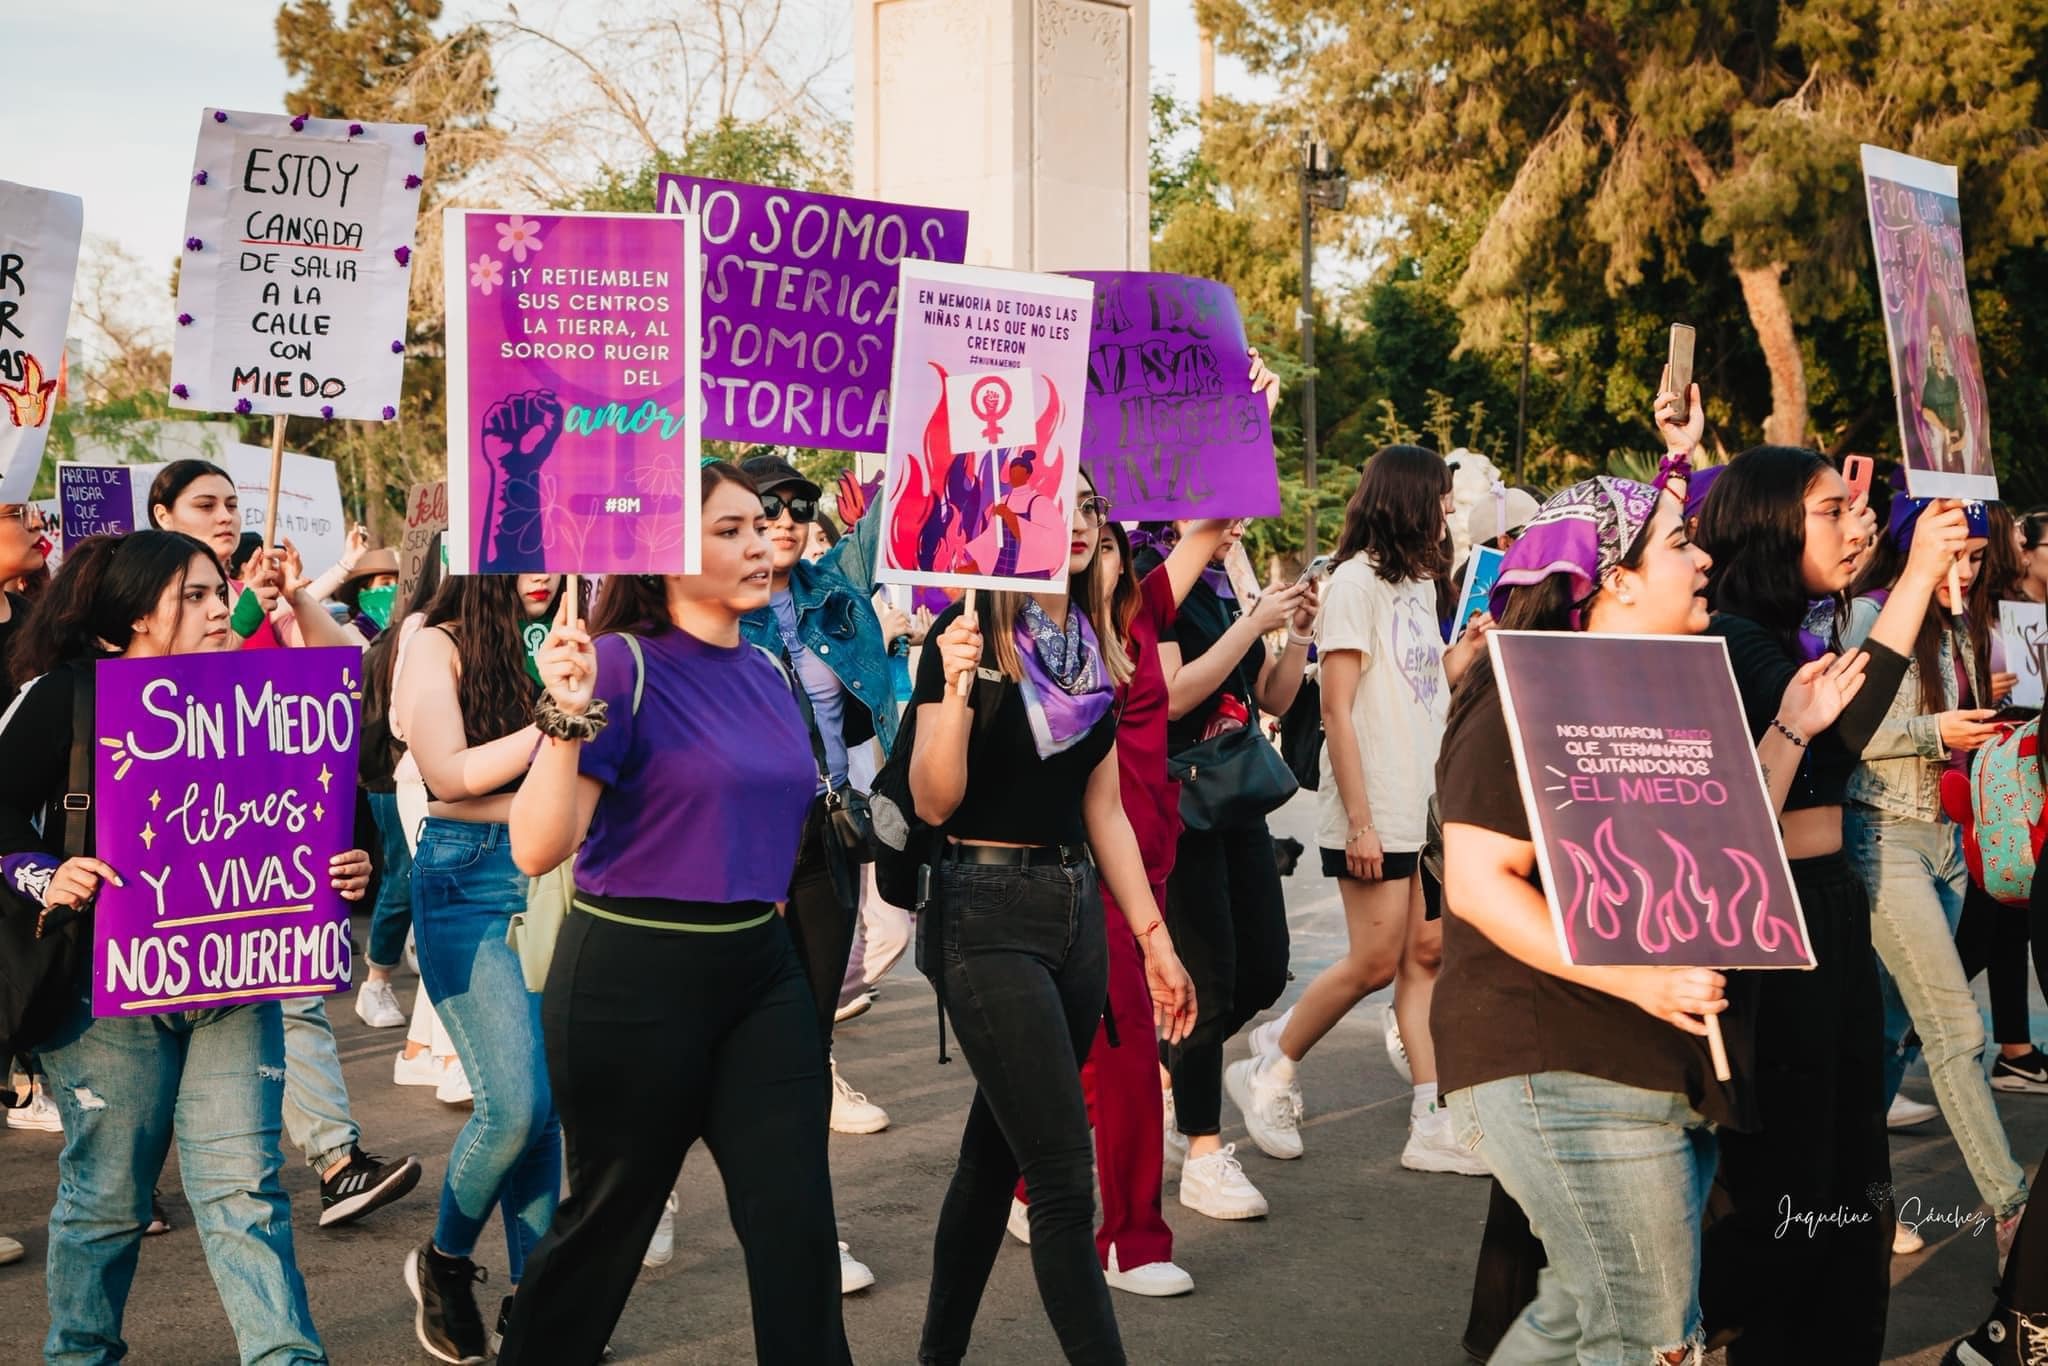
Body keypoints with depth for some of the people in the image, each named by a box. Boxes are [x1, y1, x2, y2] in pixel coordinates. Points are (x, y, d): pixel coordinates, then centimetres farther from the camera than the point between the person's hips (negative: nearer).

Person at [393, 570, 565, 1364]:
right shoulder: (439, 647, -2)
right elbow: (452, 772, -13)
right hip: (469, 881, -4)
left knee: (546, 1104, 5)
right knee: (515, 1102, -11)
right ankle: (444, 1262, 16)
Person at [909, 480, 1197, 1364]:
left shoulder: (1094, 646, 11)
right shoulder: (969, 635, -9)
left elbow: (1103, 808, 13)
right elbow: (934, 802, -14)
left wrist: (1153, 937, 10)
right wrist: (957, 687, -28)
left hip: (1077, 908, 7)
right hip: (988, 915, -7)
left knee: (997, 1150, 15)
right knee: (1065, 1176, -9)